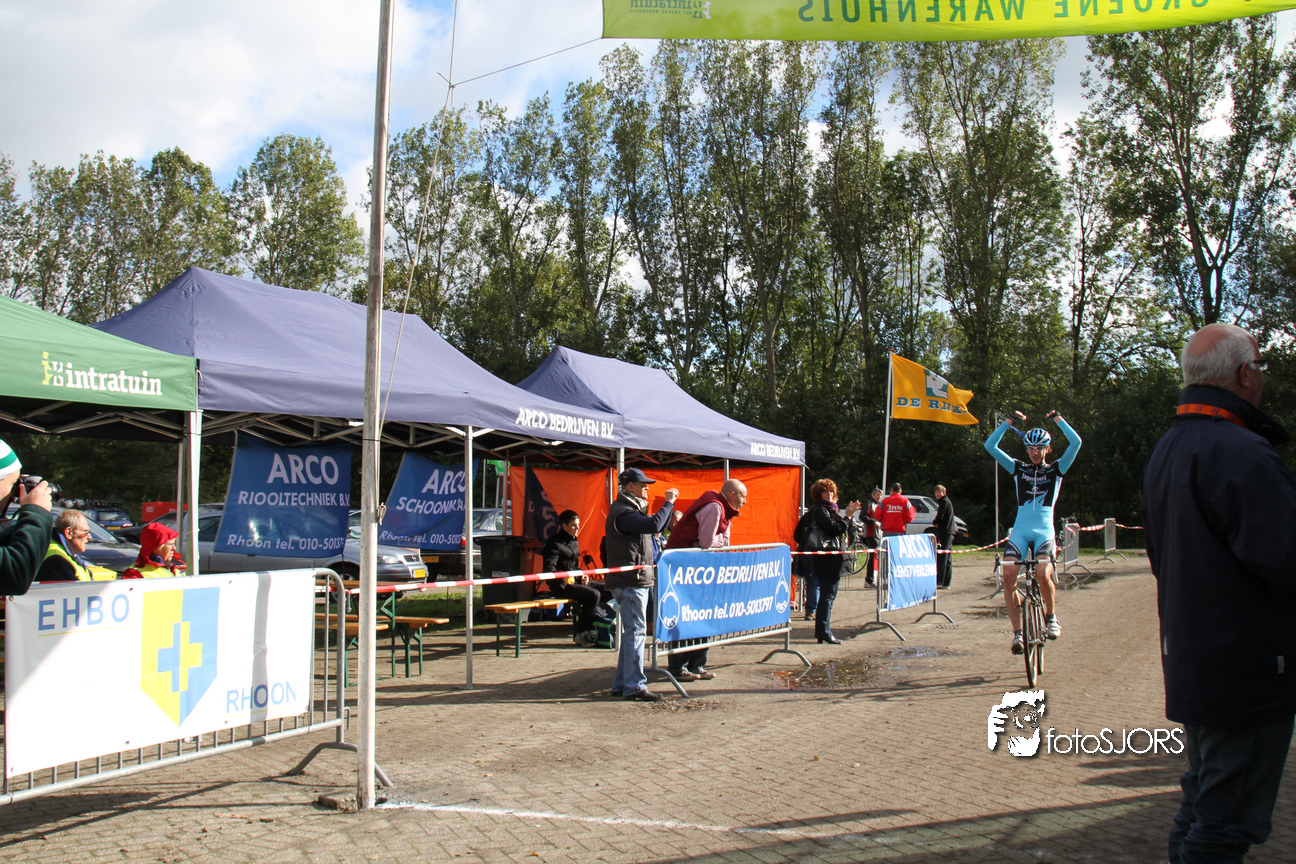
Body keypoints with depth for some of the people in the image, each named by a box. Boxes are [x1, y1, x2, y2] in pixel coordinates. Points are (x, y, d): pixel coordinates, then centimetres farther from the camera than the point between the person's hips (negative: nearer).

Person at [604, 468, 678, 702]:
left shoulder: (632, 509, 19)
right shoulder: (622, 513, -16)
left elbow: (657, 528, 24)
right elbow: (654, 525, -29)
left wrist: (670, 506, 12)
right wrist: (668, 503, -16)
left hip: (638, 580, 11)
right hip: (630, 580, -11)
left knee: (631, 632, 13)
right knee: (636, 631, -10)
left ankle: (622, 683, 19)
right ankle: (634, 686, -7)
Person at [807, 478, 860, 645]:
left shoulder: (830, 509, 19)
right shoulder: (820, 510, -11)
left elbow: (843, 531, 19)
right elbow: (835, 529, -21)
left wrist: (849, 514, 8)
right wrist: (848, 516, -12)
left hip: (833, 560, 10)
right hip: (828, 560, -10)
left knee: (827, 594, 12)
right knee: (828, 595, -9)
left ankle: (822, 631, 17)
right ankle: (824, 632, -8)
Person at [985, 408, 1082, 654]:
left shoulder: (1055, 470, 10)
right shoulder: (1018, 469, 13)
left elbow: (1076, 443, -3)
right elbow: (990, 445, 8)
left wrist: (1057, 419, 2)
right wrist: (1009, 421, 6)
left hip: (1044, 530, -2)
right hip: (1020, 529, 2)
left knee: (1043, 575, -24)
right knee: (1008, 575, -18)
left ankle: (1051, 616, 6)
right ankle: (1017, 632, -9)